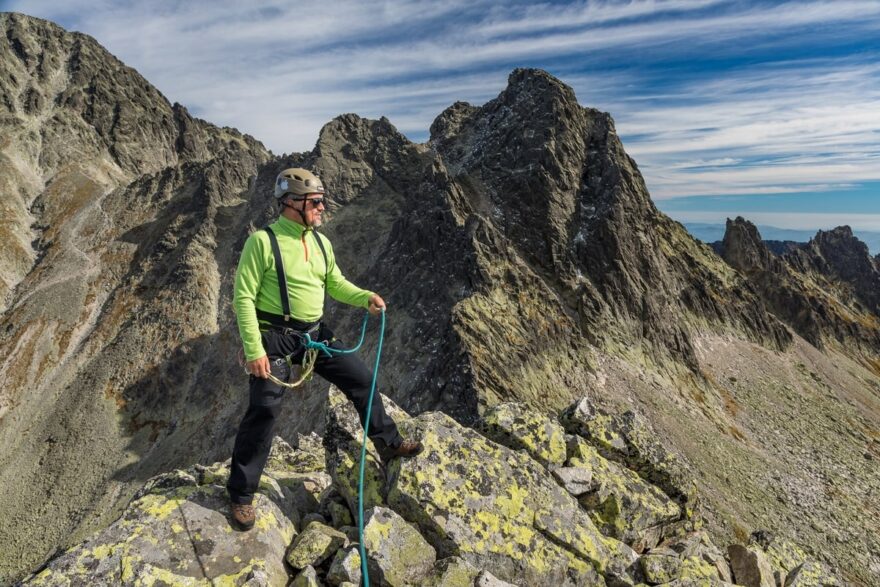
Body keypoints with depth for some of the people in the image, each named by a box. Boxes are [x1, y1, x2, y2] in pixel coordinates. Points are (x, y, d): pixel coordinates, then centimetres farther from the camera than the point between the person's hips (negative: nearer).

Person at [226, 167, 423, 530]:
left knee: (361, 379, 8)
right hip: (275, 337, -6)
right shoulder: (263, 241, -14)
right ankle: (241, 494, 16)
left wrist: (366, 297, -7)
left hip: (315, 333, 7)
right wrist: (254, 351, -19)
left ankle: (389, 445, 28)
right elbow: (243, 297, -14)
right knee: (264, 409, -5)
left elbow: (335, 284, 13)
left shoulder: (321, 242, 6)